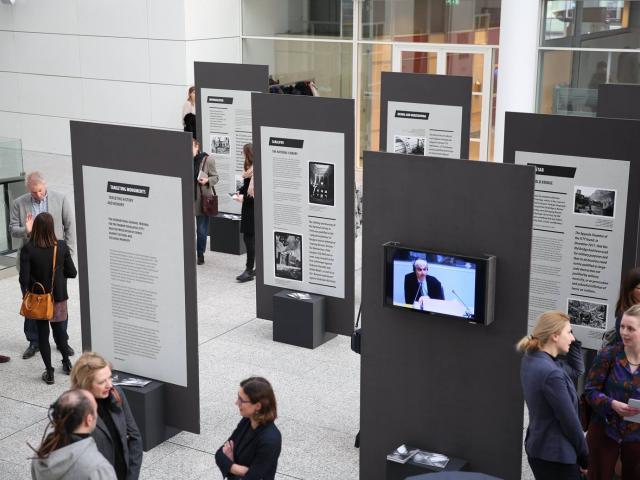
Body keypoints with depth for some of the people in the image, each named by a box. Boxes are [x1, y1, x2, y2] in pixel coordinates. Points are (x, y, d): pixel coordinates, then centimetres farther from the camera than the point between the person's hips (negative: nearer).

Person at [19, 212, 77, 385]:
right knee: (59, 330, 22)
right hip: (59, 298, 2)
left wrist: (26, 295, 3)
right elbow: (72, 273, -7)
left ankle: (49, 373, 15)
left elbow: (24, 279, -17)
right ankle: (67, 363, 36)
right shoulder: (62, 246, -13)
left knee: (42, 334, 10)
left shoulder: (28, 249, -18)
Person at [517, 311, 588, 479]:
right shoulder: (551, 374, -26)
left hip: (538, 449, 9)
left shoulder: (531, 358, 2)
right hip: (557, 456, -9)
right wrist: (584, 458, -6)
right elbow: (569, 421, -18)